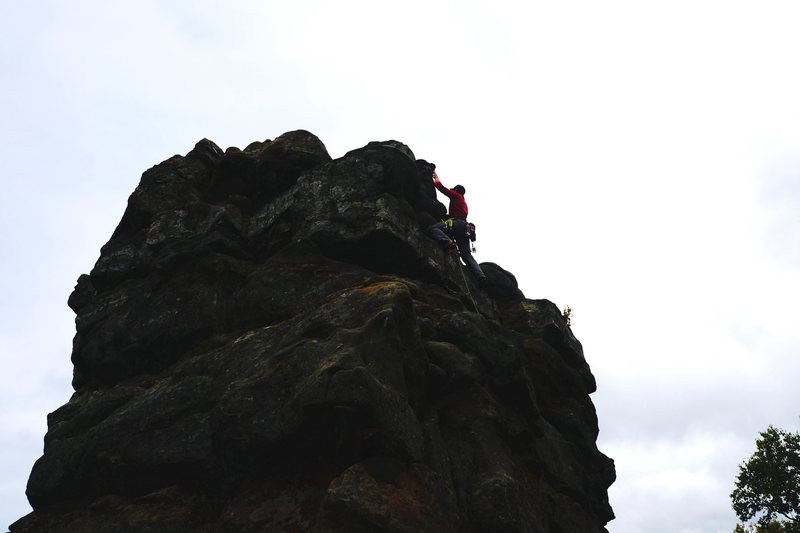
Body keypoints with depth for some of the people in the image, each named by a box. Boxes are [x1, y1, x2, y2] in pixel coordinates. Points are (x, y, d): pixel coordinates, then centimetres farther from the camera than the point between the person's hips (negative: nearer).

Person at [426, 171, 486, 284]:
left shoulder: (456, 196, 14)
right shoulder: (464, 203, 36)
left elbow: (441, 187, 14)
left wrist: (436, 178, 29)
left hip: (456, 224, -8)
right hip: (465, 228, 8)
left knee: (431, 229, -19)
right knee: (467, 255, 1)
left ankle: (448, 242, -43)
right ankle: (480, 276, -17)